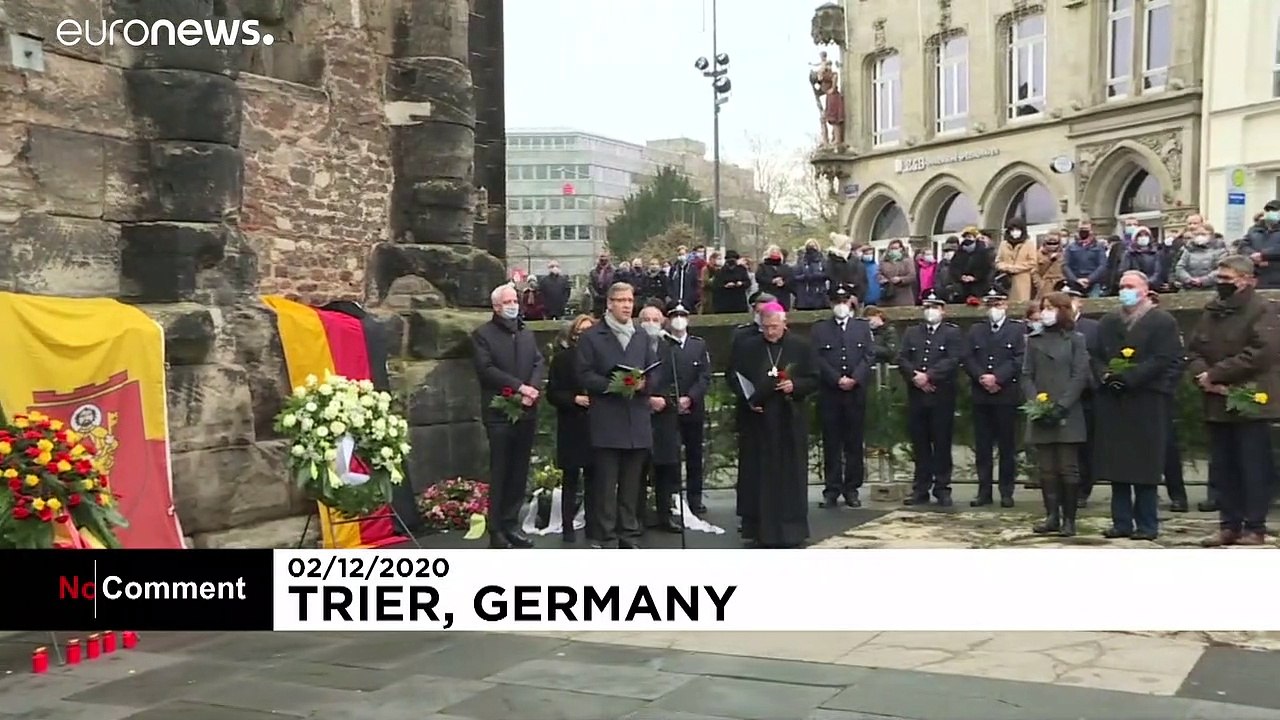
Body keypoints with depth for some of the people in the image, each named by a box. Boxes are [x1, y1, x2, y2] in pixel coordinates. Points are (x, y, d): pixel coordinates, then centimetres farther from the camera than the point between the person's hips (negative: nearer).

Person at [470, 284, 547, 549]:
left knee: (520, 472, 7)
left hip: (527, 412, 6)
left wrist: (532, 390, -11)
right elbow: (486, 369, -12)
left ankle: (511, 523, 15)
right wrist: (519, 386, -16)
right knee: (500, 473, -3)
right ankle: (496, 530, 2)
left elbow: (540, 364, 8)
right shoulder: (483, 335, -1)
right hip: (499, 413, -5)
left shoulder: (527, 334, 18)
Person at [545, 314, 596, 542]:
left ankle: (593, 525, 11)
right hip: (572, 427, -2)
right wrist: (574, 399, -15)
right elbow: (552, 393, -2)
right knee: (571, 477, 4)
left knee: (593, 476, 3)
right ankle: (568, 526, 11)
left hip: (595, 425, 2)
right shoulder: (562, 358, 2)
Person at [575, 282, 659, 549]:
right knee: (606, 484, -2)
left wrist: (643, 383, -7)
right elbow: (584, 375, -5)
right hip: (606, 422, -4)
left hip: (637, 421, 4)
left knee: (631, 484, 8)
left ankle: (629, 536, 15)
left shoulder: (642, 337, 18)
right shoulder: (591, 337, 2)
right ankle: (606, 537, 3)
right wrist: (612, 385, -17)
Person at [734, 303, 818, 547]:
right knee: (762, 476, 2)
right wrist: (748, 400, -7)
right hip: (760, 421, 1)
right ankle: (763, 531, 10)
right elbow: (737, 380, 9)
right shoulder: (749, 348, 4)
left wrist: (795, 385, -14)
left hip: (791, 422, 0)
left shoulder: (800, 347, 1)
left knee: (790, 476, 2)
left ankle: (790, 530, 10)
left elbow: (813, 380, 4)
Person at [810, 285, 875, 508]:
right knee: (831, 443, 0)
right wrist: (837, 379, -11)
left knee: (854, 442, 3)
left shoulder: (863, 327, 13)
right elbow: (817, 359, -2)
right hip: (829, 393, -1)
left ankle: (852, 489, 9)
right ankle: (832, 490, 4)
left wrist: (854, 379, -10)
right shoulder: (819, 329, 8)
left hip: (856, 392, 1)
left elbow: (870, 355, 3)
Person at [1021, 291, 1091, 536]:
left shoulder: (1075, 340, 4)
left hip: (1068, 415, -3)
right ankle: (1052, 516, 11)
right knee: (1046, 468, 4)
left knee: (1068, 468, -2)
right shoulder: (1035, 341, 14)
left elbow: (1080, 376, -4)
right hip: (1040, 416, 3)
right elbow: (1027, 376, 8)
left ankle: (1069, 519, 4)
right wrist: (1036, 403, -8)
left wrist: (1061, 406, -14)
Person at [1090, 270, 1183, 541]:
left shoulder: (1162, 322, -1)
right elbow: (1096, 356, 14)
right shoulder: (1107, 322, 18)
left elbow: (1164, 360, -11)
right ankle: (1121, 522, 12)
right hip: (1112, 401, 5)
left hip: (1146, 402, -5)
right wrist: (1105, 374, -7)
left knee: (1145, 466, -2)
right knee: (1115, 464, 5)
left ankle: (1146, 524, 5)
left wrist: (1129, 377, -18)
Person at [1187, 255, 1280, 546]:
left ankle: (1254, 527, 6)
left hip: (1250, 403, -7)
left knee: (1254, 468, -1)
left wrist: (1216, 374, -17)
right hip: (1217, 403, 7)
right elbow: (1193, 349, 13)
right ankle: (1229, 525, 18)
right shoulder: (1211, 311, 15)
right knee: (1222, 468, 10)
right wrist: (1202, 374, -8)